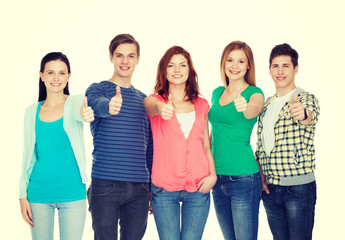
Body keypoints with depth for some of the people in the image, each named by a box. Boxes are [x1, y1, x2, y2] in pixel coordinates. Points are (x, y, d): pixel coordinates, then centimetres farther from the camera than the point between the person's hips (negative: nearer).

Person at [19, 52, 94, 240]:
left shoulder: (75, 102, 0)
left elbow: (77, 112, -25)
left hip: (72, 192, -2)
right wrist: (23, 195, 5)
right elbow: (28, 155, 10)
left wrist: (85, 113, -50)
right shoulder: (32, 112, 6)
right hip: (39, 192, 2)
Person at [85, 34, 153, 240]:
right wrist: (110, 106, -49)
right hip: (105, 185, -4)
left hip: (139, 187, 4)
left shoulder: (143, 99, 14)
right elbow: (98, 104, -26)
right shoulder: (98, 89, 1)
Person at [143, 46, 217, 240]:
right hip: (164, 189, -2)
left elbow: (206, 145, 14)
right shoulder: (154, 100, 3)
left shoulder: (201, 105, 11)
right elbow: (152, 107, -23)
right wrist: (161, 109, -46)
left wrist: (213, 175, -1)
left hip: (198, 188, 2)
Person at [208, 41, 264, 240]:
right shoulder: (217, 93, 12)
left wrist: (245, 107, -51)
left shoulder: (255, 93, -4)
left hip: (243, 177, -6)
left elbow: (253, 111, -27)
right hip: (218, 178, 6)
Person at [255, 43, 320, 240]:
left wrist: (303, 114, -53)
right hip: (270, 188, 5)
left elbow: (311, 116, -30)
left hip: (299, 188, -5)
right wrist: (261, 176, 5)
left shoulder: (306, 98, -6)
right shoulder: (266, 104, 11)